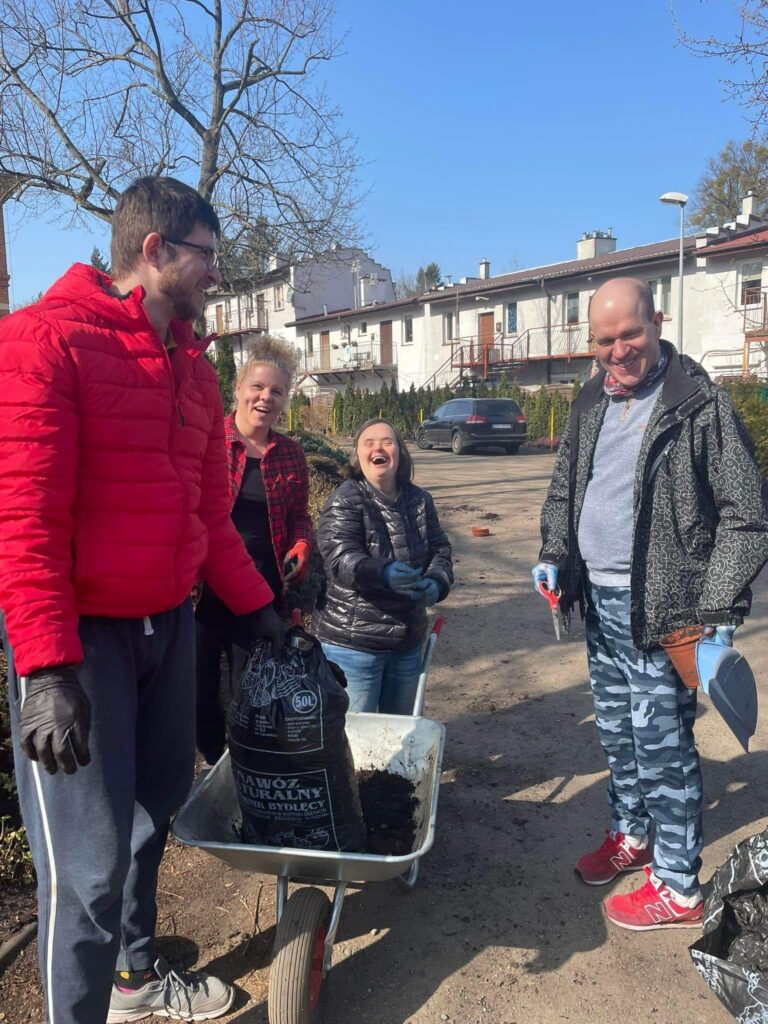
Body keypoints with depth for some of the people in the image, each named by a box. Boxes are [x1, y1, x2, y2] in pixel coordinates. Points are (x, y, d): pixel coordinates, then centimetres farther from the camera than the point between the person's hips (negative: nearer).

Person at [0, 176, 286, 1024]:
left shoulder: (193, 367, 12)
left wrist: (255, 605, 13)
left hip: (169, 625, 8)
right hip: (78, 635, -7)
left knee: (150, 812, 20)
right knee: (88, 862, -1)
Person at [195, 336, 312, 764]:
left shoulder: (291, 454, 6)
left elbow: (299, 516, 16)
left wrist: (301, 547, -4)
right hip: (206, 583, -3)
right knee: (202, 685, 9)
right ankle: (218, 765, 33)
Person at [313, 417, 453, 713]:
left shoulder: (419, 500, 6)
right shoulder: (344, 501, -11)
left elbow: (440, 548, 5)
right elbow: (340, 558, -24)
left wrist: (437, 582, -18)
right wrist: (383, 573, -43)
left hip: (408, 639, 6)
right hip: (352, 641, -5)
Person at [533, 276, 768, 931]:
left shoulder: (701, 404, -13)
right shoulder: (591, 403, 8)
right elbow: (564, 489, 17)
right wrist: (555, 556, 2)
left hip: (661, 608, -7)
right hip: (599, 601, 7)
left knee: (661, 744, 1)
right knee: (617, 731, 20)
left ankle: (678, 887, 19)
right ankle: (633, 835, 41)